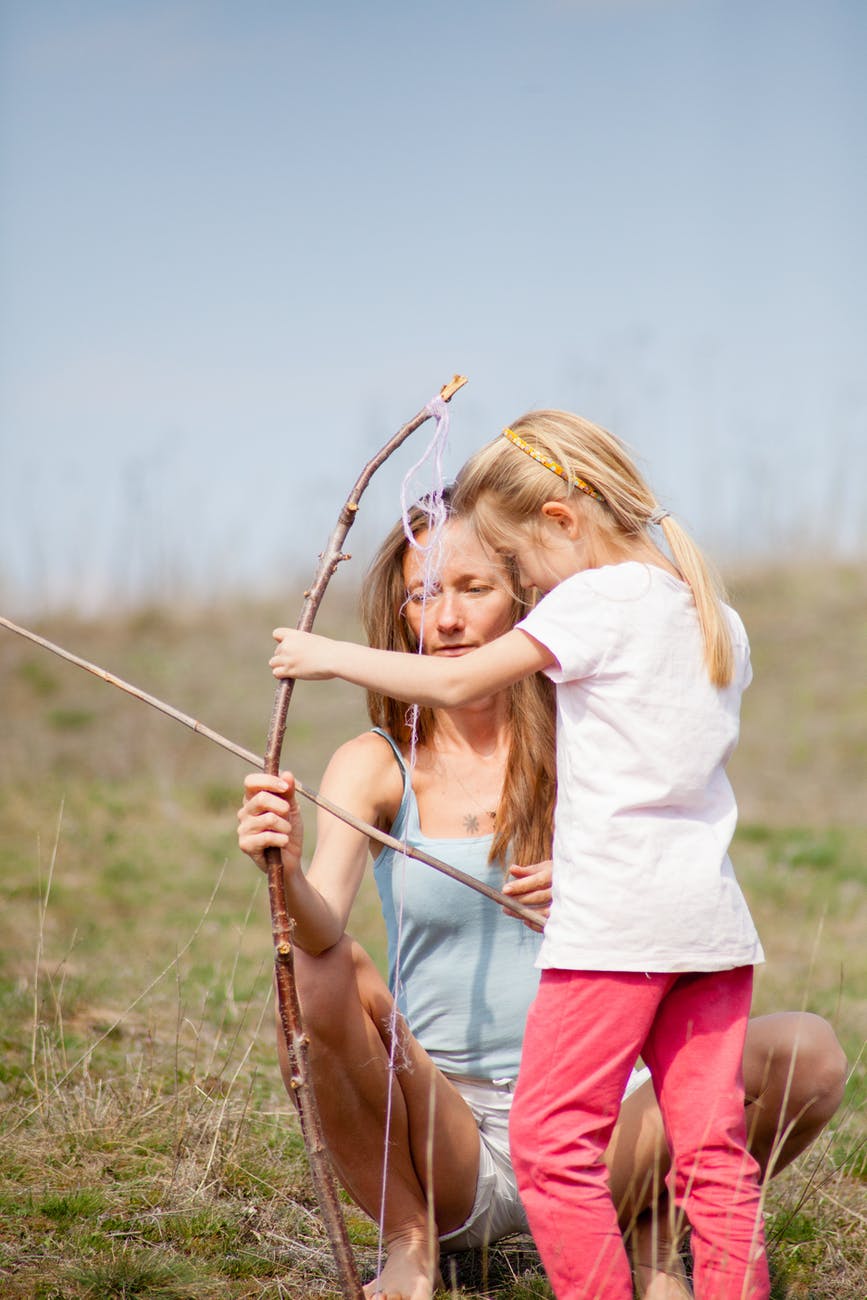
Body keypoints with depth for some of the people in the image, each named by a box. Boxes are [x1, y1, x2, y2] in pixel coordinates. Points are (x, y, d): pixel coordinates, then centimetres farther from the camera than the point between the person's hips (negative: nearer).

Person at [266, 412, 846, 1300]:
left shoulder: (599, 599, -6)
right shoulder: (715, 617, 18)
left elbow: (460, 683, -9)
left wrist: (330, 655, 1)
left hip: (617, 920, -8)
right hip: (712, 918, 8)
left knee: (552, 1138, -2)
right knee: (713, 1149, 7)